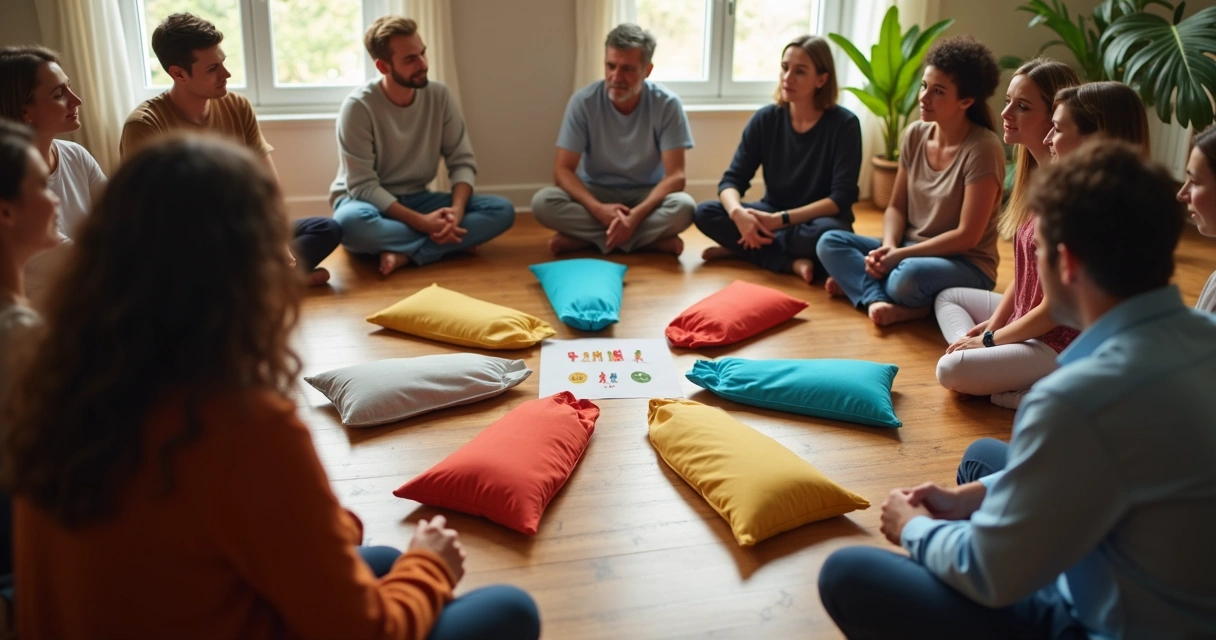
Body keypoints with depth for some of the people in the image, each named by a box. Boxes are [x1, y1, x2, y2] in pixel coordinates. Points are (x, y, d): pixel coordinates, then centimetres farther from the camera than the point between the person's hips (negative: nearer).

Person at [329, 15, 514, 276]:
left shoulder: (439, 95, -5)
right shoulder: (358, 106, -17)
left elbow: (462, 161, -4)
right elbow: (362, 186, -19)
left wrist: (456, 210, -24)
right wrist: (420, 222, -29)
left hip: (418, 200, 4)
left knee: (502, 210, -18)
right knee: (351, 222, -41)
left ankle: (405, 254, -27)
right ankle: (451, 241, -23)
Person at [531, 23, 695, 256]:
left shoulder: (667, 104, -15)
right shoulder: (584, 101, -14)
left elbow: (675, 176, -18)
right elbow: (563, 170, -14)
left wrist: (637, 214, -36)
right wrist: (597, 208, -32)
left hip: (646, 195, -1)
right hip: (596, 193, 1)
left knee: (683, 206, -34)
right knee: (543, 202, -29)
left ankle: (584, 238, -22)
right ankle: (651, 240, -24)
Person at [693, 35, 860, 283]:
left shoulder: (844, 124, -14)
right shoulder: (766, 119, -4)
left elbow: (841, 198, -19)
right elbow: (732, 180, -8)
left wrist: (780, 219, -28)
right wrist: (738, 212, -32)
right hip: (772, 217, 3)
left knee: (827, 233, -39)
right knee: (704, 213, -19)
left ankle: (739, 247, -18)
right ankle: (792, 262, -24)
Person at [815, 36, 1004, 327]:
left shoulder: (982, 149, -17)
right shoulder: (915, 134, 2)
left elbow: (967, 236, -18)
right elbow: (897, 207, 6)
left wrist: (901, 255, -19)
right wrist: (889, 248, -14)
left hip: (965, 264, -7)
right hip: (909, 252, 7)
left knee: (906, 278, -39)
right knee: (830, 242, -9)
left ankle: (856, 281, -9)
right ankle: (878, 299, -26)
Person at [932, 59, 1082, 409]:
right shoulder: (1034, 172, 3)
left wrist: (991, 339, -14)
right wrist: (993, 322, 4)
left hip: (1061, 340, -10)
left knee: (952, 370, -24)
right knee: (948, 297, 21)